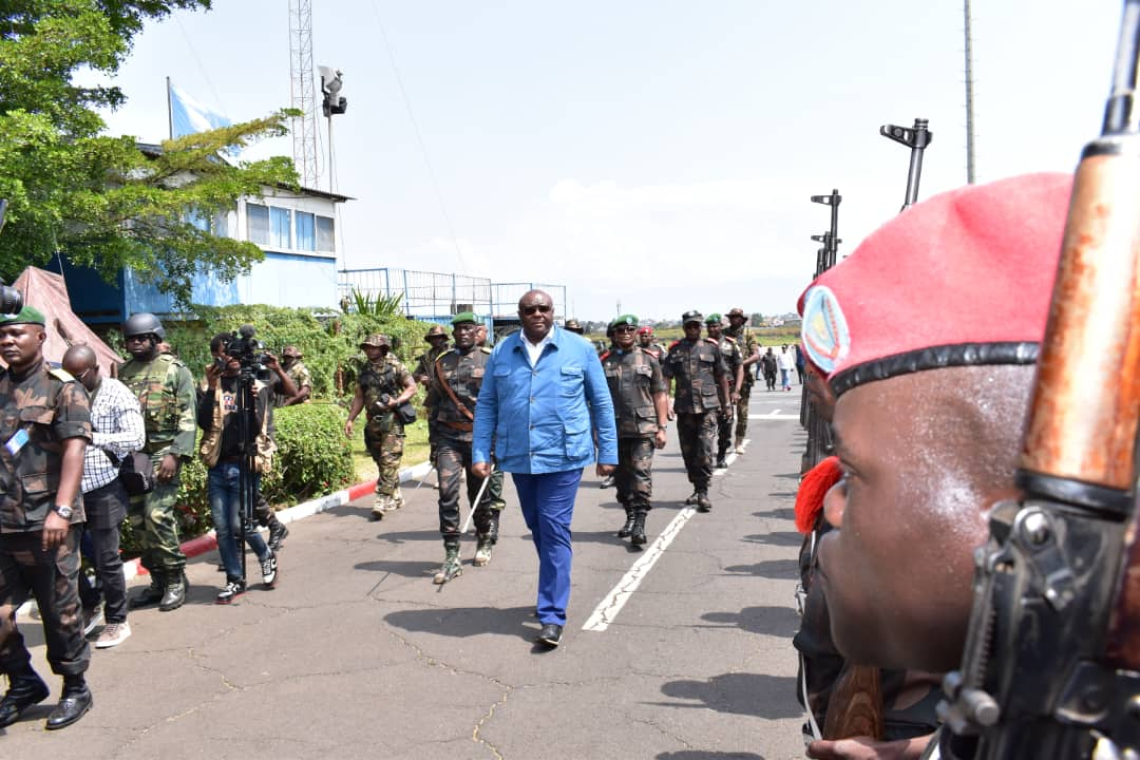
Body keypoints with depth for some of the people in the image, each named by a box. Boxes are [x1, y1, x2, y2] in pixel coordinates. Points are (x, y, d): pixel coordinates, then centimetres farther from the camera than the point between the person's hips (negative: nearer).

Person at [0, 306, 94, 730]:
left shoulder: (62, 388, -3)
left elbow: (74, 450, -12)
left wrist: (61, 511, -22)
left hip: (46, 524, -5)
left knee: (60, 612, 5)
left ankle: (75, 689, 22)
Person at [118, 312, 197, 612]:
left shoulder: (175, 370, -2)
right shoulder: (123, 371, 14)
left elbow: (188, 418, -8)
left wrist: (175, 454, -18)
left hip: (163, 452, -6)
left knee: (158, 515, -15)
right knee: (138, 520, 7)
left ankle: (175, 579, 0)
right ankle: (157, 580, 19)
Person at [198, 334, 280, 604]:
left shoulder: (256, 386, 1)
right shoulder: (212, 386, 9)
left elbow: (257, 427, -10)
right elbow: (204, 422, -6)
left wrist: (248, 396, -20)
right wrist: (212, 388, -12)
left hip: (244, 466, -4)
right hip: (217, 467, 4)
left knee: (239, 525, -5)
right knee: (222, 528, 5)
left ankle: (267, 556, 23)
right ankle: (234, 580, 19)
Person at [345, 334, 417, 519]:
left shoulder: (395, 366, -3)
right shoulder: (364, 370, 13)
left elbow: (412, 387, -2)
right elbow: (359, 397, 18)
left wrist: (395, 401, -17)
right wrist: (350, 419, 10)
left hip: (392, 420, -6)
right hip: (373, 421, 6)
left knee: (389, 461, -12)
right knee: (381, 462, 12)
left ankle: (383, 500, -15)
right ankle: (396, 497, 25)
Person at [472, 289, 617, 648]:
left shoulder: (579, 348, -2)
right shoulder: (502, 352, 4)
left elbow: (601, 402, 3)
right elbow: (486, 405, 7)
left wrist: (608, 453, 1)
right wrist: (480, 454, 0)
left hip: (562, 456, -4)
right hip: (519, 456, 4)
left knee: (554, 531, -6)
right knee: (537, 529, 17)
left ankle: (552, 616, 1)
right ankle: (555, 589, 38)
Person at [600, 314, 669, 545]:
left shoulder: (648, 359, 6)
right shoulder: (604, 362, 7)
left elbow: (659, 395, 5)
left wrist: (662, 427, -1)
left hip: (644, 428, -2)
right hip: (615, 429, 2)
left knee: (641, 474, -10)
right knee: (622, 476, 11)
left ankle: (639, 524, -9)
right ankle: (630, 517, 27)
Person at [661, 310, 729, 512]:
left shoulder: (711, 347, 7)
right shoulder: (675, 350, 9)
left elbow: (722, 377, 11)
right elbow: (666, 377, 3)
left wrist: (726, 403, 10)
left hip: (708, 406, -2)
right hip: (683, 408, 2)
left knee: (704, 451, -11)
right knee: (688, 452, 9)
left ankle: (703, 492, -6)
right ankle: (697, 489, 24)